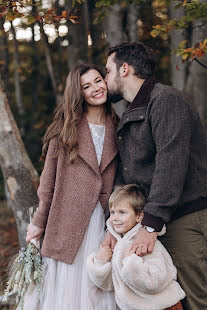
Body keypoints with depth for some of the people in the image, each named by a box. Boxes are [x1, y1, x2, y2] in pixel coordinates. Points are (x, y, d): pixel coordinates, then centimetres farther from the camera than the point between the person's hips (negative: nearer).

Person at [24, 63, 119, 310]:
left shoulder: (116, 128, 8)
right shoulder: (65, 128, 1)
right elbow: (49, 179, 2)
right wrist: (39, 222, 2)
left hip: (104, 222, 2)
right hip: (68, 223, -2)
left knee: (100, 289, 5)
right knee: (67, 289, 3)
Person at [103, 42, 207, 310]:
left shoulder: (166, 100, -9)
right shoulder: (129, 117, 21)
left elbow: (171, 164, -20)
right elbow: (125, 176, 19)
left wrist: (151, 224, -24)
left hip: (184, 222, -9)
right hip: (151, 222, 9)